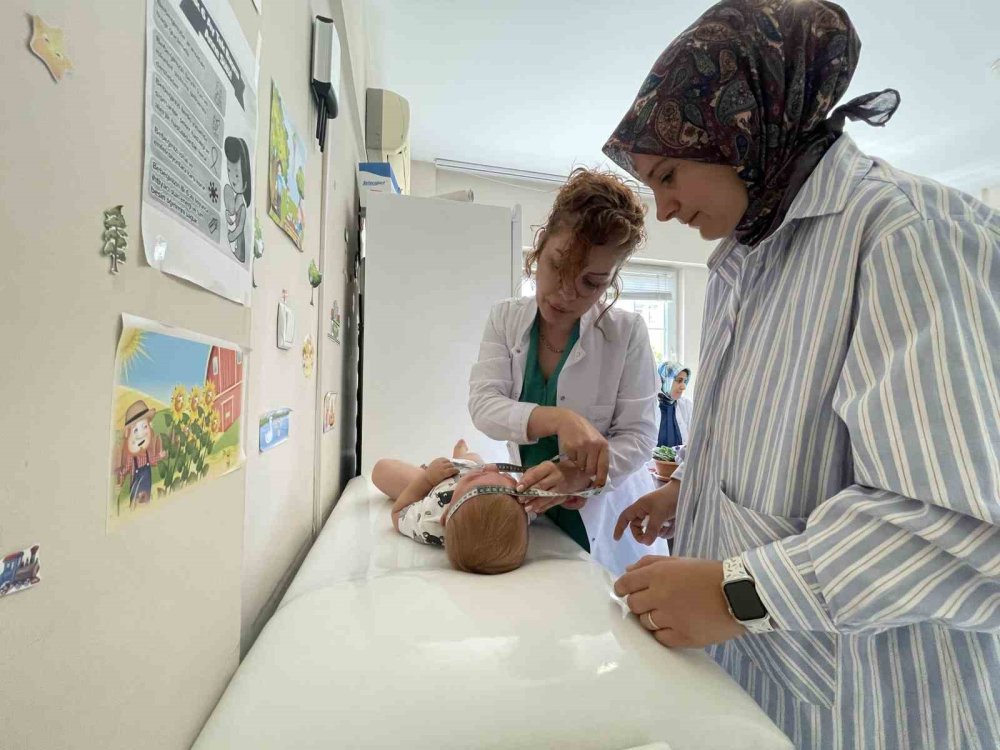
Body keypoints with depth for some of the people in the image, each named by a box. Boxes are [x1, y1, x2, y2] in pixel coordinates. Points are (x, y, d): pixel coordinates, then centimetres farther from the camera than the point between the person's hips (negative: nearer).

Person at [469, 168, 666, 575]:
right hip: (531, 508, 2)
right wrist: (558, 419, -34)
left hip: (605, 518, -2)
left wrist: (579, 474, -32)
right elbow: (483, 405, -17)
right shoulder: (505, 319, -6)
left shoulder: (627, 333, -14)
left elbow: (638, 437, -14)